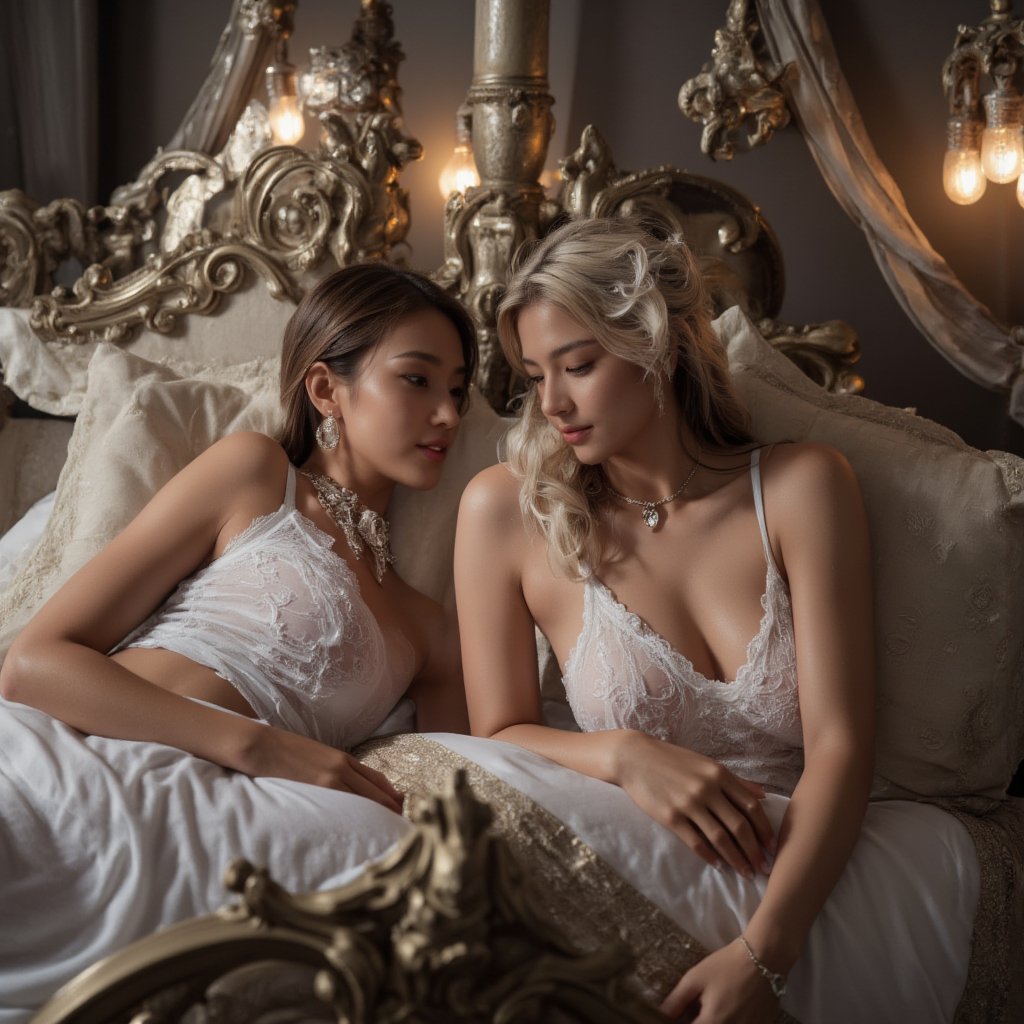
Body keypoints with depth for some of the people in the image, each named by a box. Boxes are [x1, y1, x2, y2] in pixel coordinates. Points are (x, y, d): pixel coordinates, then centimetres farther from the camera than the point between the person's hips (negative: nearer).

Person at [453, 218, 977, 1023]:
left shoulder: (802, 487, 1)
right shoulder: (506, 512, 1)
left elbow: (840, 741, -8)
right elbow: (500, 733, 8)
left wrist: (763, 955, -24)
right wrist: (624, 755, -16)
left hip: (814, 872, 2)